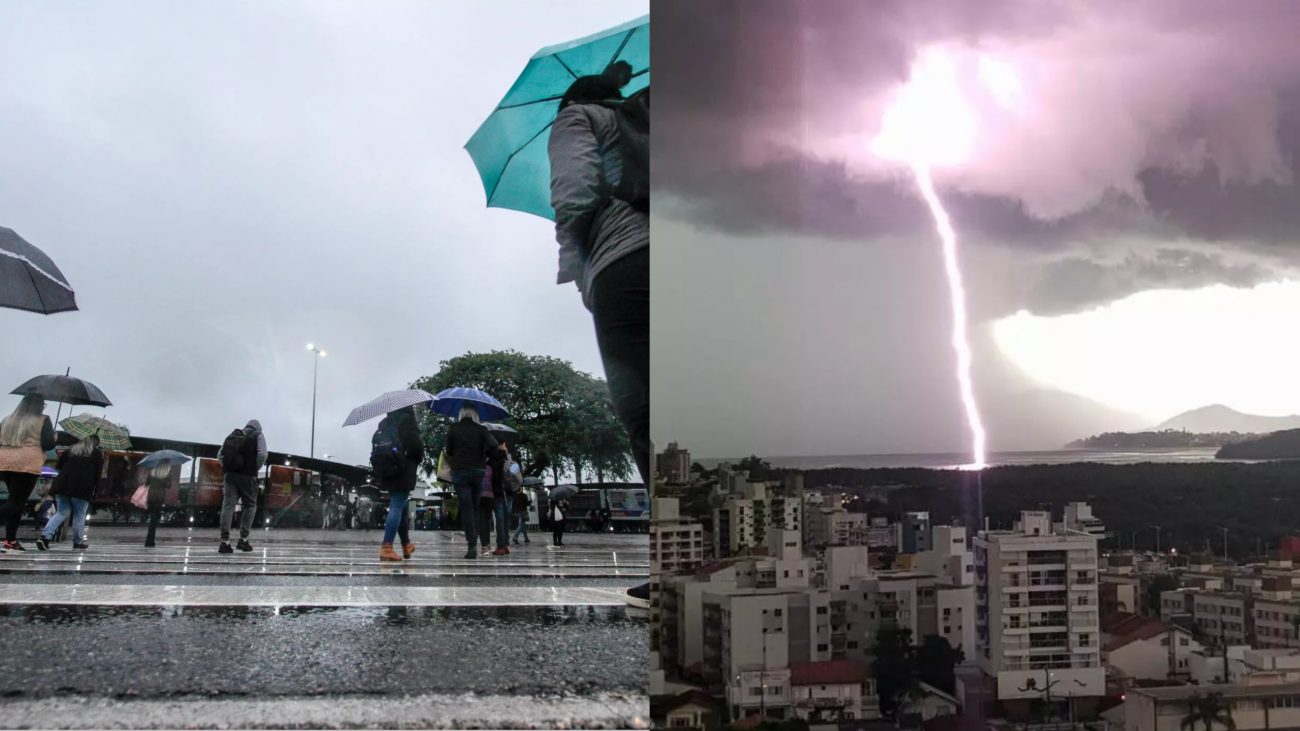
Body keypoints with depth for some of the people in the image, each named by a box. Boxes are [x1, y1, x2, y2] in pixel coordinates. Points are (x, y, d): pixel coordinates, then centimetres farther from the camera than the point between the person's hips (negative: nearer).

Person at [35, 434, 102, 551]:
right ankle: (78, 543, 11)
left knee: (61, 512, 12)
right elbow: (98, 474, 3)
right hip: (82, 488, -4)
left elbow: (59, 467, 18)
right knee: (79, 516, 6)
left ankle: (45, 536, -5)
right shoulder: (97, 454, 7)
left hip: (62, 486, 4)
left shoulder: (69, 451, 19)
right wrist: (92, 487, 16)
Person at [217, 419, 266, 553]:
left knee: (228, 506, -1)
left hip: (231, 475, 3)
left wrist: (227, 467, 14)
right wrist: (256, 469, 3)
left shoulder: (232, 435, 18)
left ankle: (225, 541, -8)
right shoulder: (258, 436, 6)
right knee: (250, 506, 10)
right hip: (248, 476, -3)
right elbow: (262, 455, -9)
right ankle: (243, 539, 6)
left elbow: (220, 455, 11)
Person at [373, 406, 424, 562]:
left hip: (386, 472, 7)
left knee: (403, 507, 20)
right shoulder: (407, 420, -6)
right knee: (397, 507, -10)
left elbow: (376, 443, 16)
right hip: (403, 472, -7)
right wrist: (419, 458, 3)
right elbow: (414, 444, -15)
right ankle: (386, 547, -20)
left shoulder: (384, 423, 14)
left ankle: (406, 545, 29)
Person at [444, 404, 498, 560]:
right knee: (476, 508, 11)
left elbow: (449, 451, 4)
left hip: (460, 471, -1)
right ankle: (474, 543, 10)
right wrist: (484, 457, 5)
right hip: (479, 471, 1)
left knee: (466, 508, -4)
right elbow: (493, 445, -12)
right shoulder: (481, 429, 1)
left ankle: (472, 545, -14)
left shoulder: (453, 429, 2)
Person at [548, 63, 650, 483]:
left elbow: (575, 195, 2)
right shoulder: (644, 115, 39)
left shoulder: (576, 115, 23)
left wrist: (579, 275, 10)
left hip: (627, 265, -5)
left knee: (648, 425, -16)